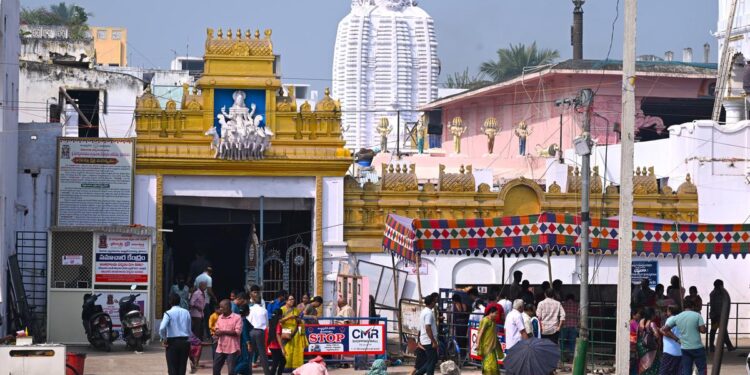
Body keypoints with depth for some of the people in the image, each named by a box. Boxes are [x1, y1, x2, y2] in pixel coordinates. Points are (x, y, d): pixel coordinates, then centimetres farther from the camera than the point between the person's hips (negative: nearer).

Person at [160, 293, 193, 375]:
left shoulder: (168, 313, -8)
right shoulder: (186, 312, 6)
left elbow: (162, 328, -21)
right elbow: (189, 329, 7)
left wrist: (164, 339, -6)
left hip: (172, 342, -4)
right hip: (185, 341, 4)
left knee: (172, 368, 1)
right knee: (182, 367, 9)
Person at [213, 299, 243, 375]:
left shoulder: (237, 318, -6)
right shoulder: (220, 317, 13)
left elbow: (238, 332, -14)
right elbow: (217, 329, 17)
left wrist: (223, 332, -17)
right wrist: (216, 333, -8)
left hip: (232, 349, -6)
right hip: (220, 348, 6)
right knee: (216, 369, 8)